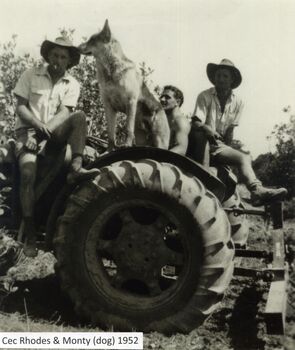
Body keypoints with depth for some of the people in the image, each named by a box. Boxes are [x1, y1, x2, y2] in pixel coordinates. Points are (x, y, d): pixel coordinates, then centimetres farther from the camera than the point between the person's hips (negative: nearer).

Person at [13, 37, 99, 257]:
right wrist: (38, 125, -20)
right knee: (28, 174, -27)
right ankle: (30, 234, -20)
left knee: (80, 117, -26)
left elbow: (64, 114, -6)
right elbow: (20, 107, -3)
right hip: (28, 129, -2)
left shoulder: (72, 85, 6)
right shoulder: (31, 75, 3)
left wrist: (46, 129, -23)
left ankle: (76, 168, -42)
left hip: (54, 132, 2)